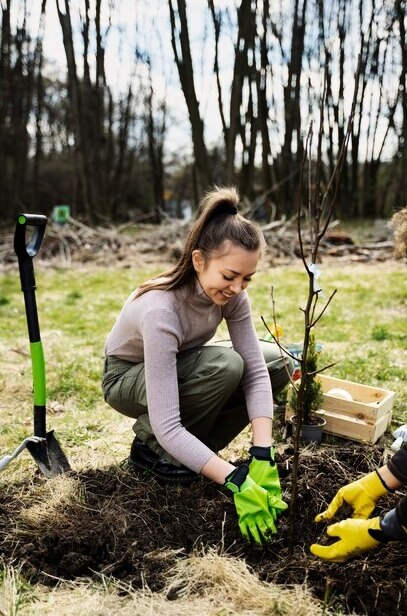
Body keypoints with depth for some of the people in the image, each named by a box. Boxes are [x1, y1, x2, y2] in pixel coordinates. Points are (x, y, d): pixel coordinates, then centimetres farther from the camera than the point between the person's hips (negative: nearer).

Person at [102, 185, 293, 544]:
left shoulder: (230, 292, -21)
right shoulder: (159, 310, -40)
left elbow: (256, 371, -24)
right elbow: (167, 427, -42)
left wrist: (262, 458, -34)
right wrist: (236, 482, -46)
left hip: (181, 366, 6)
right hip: (128, 378, -6)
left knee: (277, 362, -13)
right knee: (226, 366, -34)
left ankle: (195, 446, -1)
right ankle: (150, 447, -9)